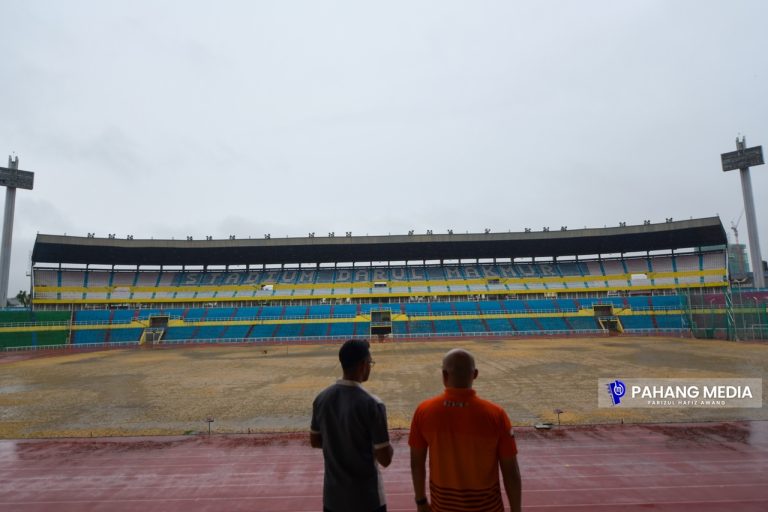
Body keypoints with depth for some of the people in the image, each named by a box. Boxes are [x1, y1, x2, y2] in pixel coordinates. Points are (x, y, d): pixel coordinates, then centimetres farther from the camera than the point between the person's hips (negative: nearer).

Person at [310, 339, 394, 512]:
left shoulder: (322, 398, -6)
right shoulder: (372, 404, -23)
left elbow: (315, 441, 8)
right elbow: (385, 459, -18)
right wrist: (387, 445, 1)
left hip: (333, 497, 5)